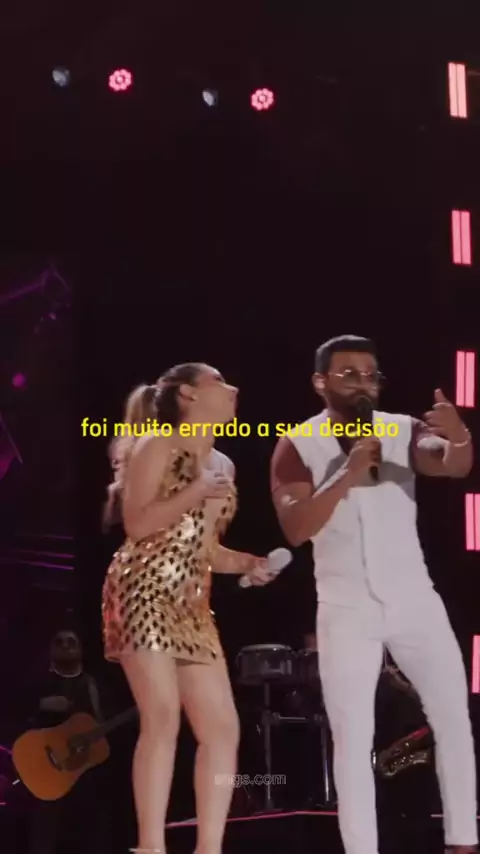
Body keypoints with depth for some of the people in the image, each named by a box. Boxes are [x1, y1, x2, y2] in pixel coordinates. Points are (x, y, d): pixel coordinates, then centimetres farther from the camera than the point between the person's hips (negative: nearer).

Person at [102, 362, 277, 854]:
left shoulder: (222, 466, 20)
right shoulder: (156, 446, -1)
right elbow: (136, 525, -9)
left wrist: (247, 564, 8)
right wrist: (194, 494, -17)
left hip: (192, 604, 8)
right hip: (144, 592, -8)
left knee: (222, 727, 0)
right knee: (163, 716, -17)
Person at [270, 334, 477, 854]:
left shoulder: (403, 431, -2)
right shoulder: (297, 446, -5)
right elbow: (295, 529, -16)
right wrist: (347, 475, -28)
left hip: (413, 598, 2)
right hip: (346, 608, -2)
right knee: (352, 738, 0)